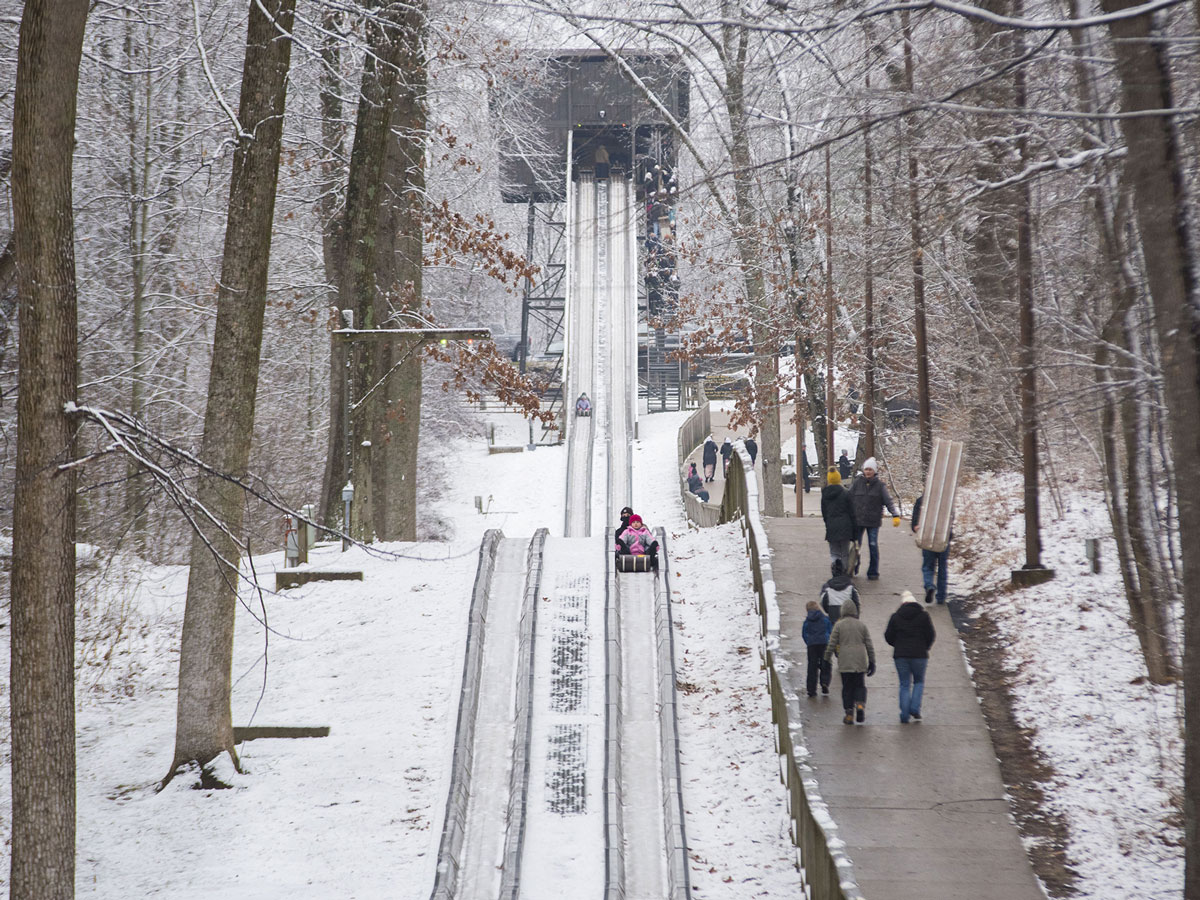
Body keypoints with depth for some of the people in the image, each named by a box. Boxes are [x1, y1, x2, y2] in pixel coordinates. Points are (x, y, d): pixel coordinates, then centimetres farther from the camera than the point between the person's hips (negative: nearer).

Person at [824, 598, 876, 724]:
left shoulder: (839, 625, -2)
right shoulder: (861, 625, 6)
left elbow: (832, 644, -3)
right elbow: (869, 645, 7)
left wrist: (827, 659, 8)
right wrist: (872, 662, 13)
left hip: (845, 662, -1)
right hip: (860, 662, 2)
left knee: (847, 688, 5)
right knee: (860, 685, 12)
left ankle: (849, 713, 0)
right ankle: (860, 705, -13)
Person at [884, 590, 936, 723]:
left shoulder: (895, 617, 3)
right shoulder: (923, 615, 0)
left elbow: (888, 637, 3)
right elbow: (931, 635, -1)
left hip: (901, 656, 1)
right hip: (919, 655, -1)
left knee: (904, 685, 8)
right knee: (919, 682, 17)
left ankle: (904, 714, 2)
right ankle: (915, 708, 0)